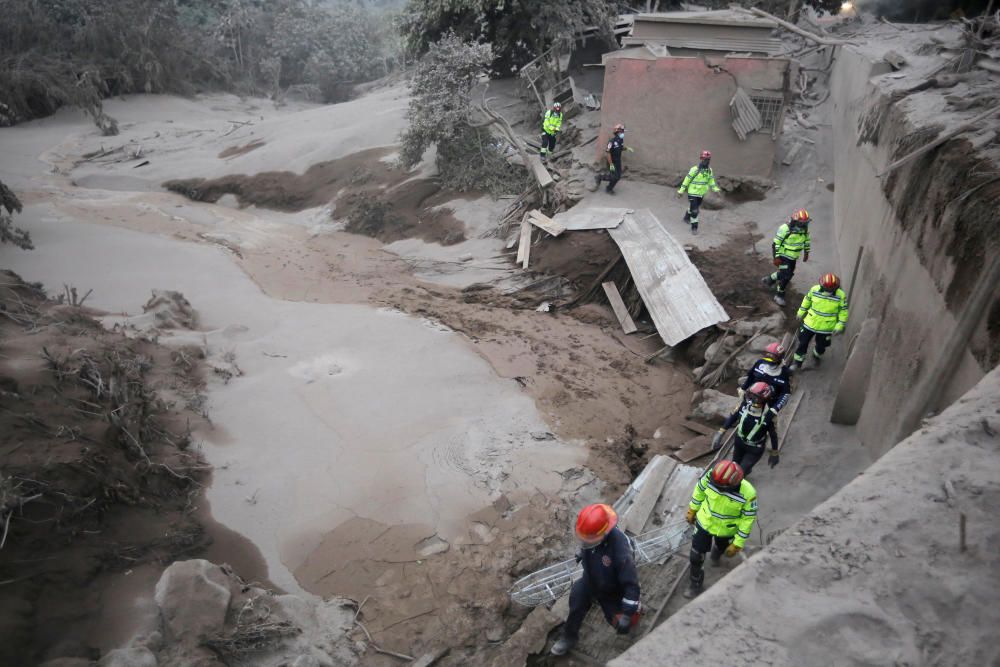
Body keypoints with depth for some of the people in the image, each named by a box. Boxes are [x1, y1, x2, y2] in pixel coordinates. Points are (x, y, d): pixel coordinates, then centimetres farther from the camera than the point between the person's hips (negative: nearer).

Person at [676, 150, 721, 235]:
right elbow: (687, 180, -13)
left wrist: (716, 189, -5)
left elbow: (711, 181, 9)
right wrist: (681, 191, -11)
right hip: (693, 193, -6)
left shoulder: (709, 170, 0)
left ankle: (687, 218, 46)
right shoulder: (695, 169, -19)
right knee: (694, 211, -9)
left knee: (696, 209, 21)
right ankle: (694, 227, 2)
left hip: (701, 194, 6)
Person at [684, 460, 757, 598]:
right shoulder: (710, 477, -33)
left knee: (721, 547, 32)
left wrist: (737, 544, -13)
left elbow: (748, 519, -20)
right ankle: (696, 581, 37)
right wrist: (692, 510, 5)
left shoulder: (748, 493, -37)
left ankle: (718, 548, 69)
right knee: (696, 555, 9)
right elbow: (699, 491, -9)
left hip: (726, 529, -1)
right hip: (704, 522, 1)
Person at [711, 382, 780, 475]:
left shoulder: (769, 415, -31)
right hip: (739, 443, 5)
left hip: (754, 450, -4)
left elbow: (773, 435, -15)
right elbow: (732, 417, -6)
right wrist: (719, 434, -5)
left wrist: (774, 455, -3)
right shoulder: (745, 404, -23)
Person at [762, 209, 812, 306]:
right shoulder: (785, 229, -25)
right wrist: (777, 257, -20)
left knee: (788, 274, 15)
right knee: (785, 275, -10)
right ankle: (779, 295, 10)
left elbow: (806, 239, 12)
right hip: (783, 255, -7)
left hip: (793, 257, 7)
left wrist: (806, 252, 16)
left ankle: (769, 280, 39)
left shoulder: (804, 228, -6)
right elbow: (776, 243, -20)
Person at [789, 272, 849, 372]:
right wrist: (801, 313, 10)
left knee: (821, 345, 21)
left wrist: (839, 326, -8)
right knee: (803, 343, 12)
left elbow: (843, 312, -8)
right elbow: (807, 300, 1)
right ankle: (797, 362, 31)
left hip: (826, 327, 0)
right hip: (810, 323, 1)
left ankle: (817, 355, 54)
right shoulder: (814, 289, -18)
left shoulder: (841, 296, -21)